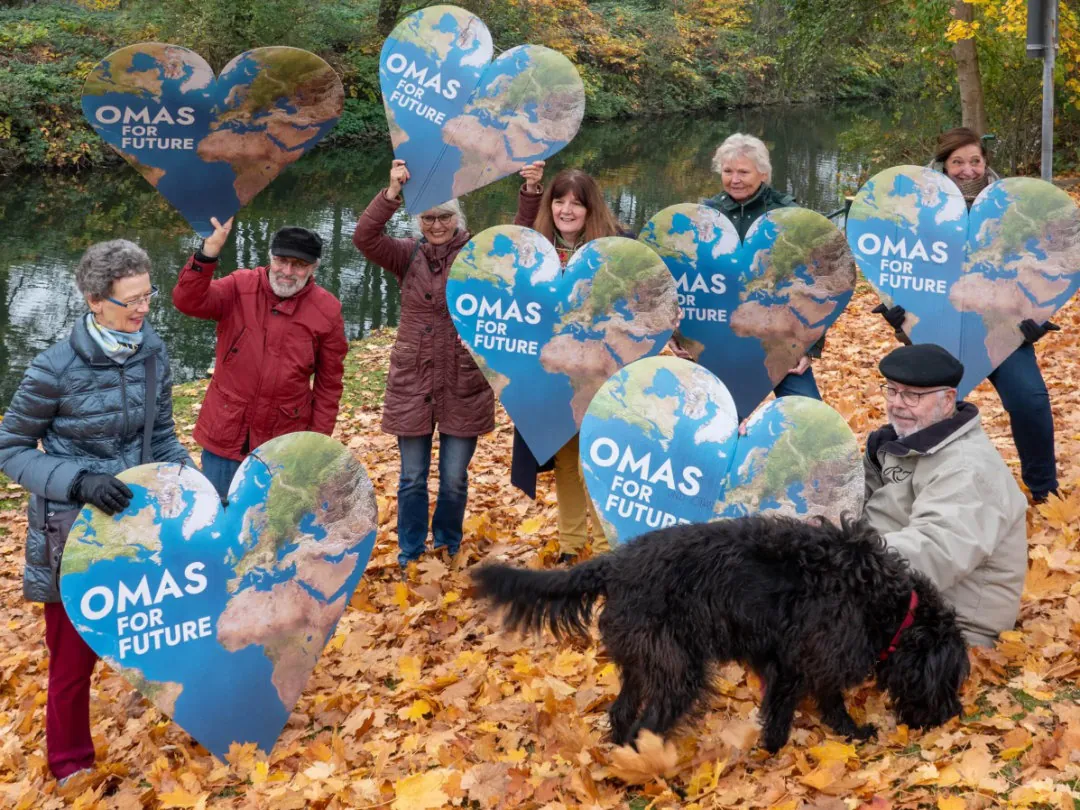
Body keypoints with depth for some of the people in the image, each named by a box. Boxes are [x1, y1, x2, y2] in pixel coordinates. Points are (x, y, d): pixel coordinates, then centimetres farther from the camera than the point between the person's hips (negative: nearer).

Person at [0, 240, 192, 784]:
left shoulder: (152, 353, -4)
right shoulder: (56, 368, -19)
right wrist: (78, 481, -25)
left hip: (140, 520, 4)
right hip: (73, 533, -4)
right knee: (74, 658, 9)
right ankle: (71, 767, 31)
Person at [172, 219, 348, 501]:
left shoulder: (327, 311, -5)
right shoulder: (240, 287, -5)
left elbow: (329, 383, 2)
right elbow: (188, 301, -21)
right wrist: (209, 250, -35)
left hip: (283, 445, 0)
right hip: (224, 434, 1)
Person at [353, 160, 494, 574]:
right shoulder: (407, 254, 0)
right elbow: (364, 236, -16)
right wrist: (393, 192, -29)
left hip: (464, 385, -1)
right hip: (411, 383, 1)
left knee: (455, 479, 10)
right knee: (412, 478, 11)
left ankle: (448, 550, 32)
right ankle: (410, 555, 27)